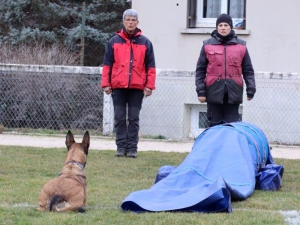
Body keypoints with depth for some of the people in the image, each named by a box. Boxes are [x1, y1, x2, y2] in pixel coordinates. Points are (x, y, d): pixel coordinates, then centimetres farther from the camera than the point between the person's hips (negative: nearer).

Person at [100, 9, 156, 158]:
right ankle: (121, 147, 6)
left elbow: (150, 66, 5)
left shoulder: (145, 43, 6)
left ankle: (132, 148, 3)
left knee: (134, 118, 1)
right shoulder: (114, 41, 7)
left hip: (137, 87, -1)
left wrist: (149, 85, -1)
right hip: (118, 86, 1)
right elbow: (107, 64, 7)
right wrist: (106, 84, 0)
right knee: (119, 118, 2)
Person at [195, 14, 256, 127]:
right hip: (214, 91, 0)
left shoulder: (241, 46, 10)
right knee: (215, 124, 3)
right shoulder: (208, 45, 7)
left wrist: (251, 89, 2)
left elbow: (248, 70, 11)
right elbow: (200, 70, 6)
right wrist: (201, 91, -1)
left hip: (233, 92, 0)